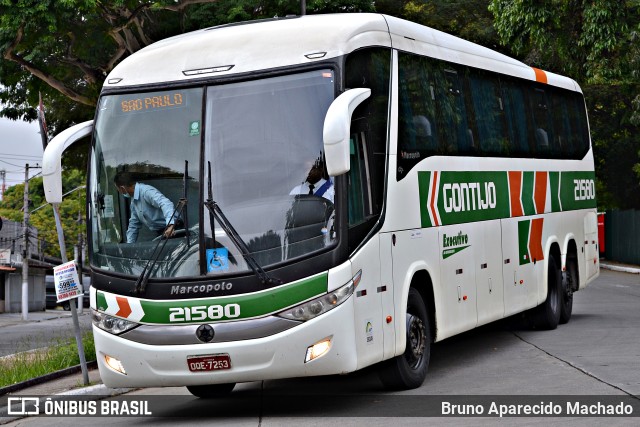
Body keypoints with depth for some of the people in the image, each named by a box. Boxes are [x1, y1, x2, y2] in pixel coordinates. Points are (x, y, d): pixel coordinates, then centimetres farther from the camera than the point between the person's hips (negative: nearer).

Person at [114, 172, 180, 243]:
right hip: (160, 233, 9)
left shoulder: (146, 191, -19)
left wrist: (170, 226, -49)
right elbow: (133, 225, 24)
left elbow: (166, 204, -34)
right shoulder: (133, 201, 13)